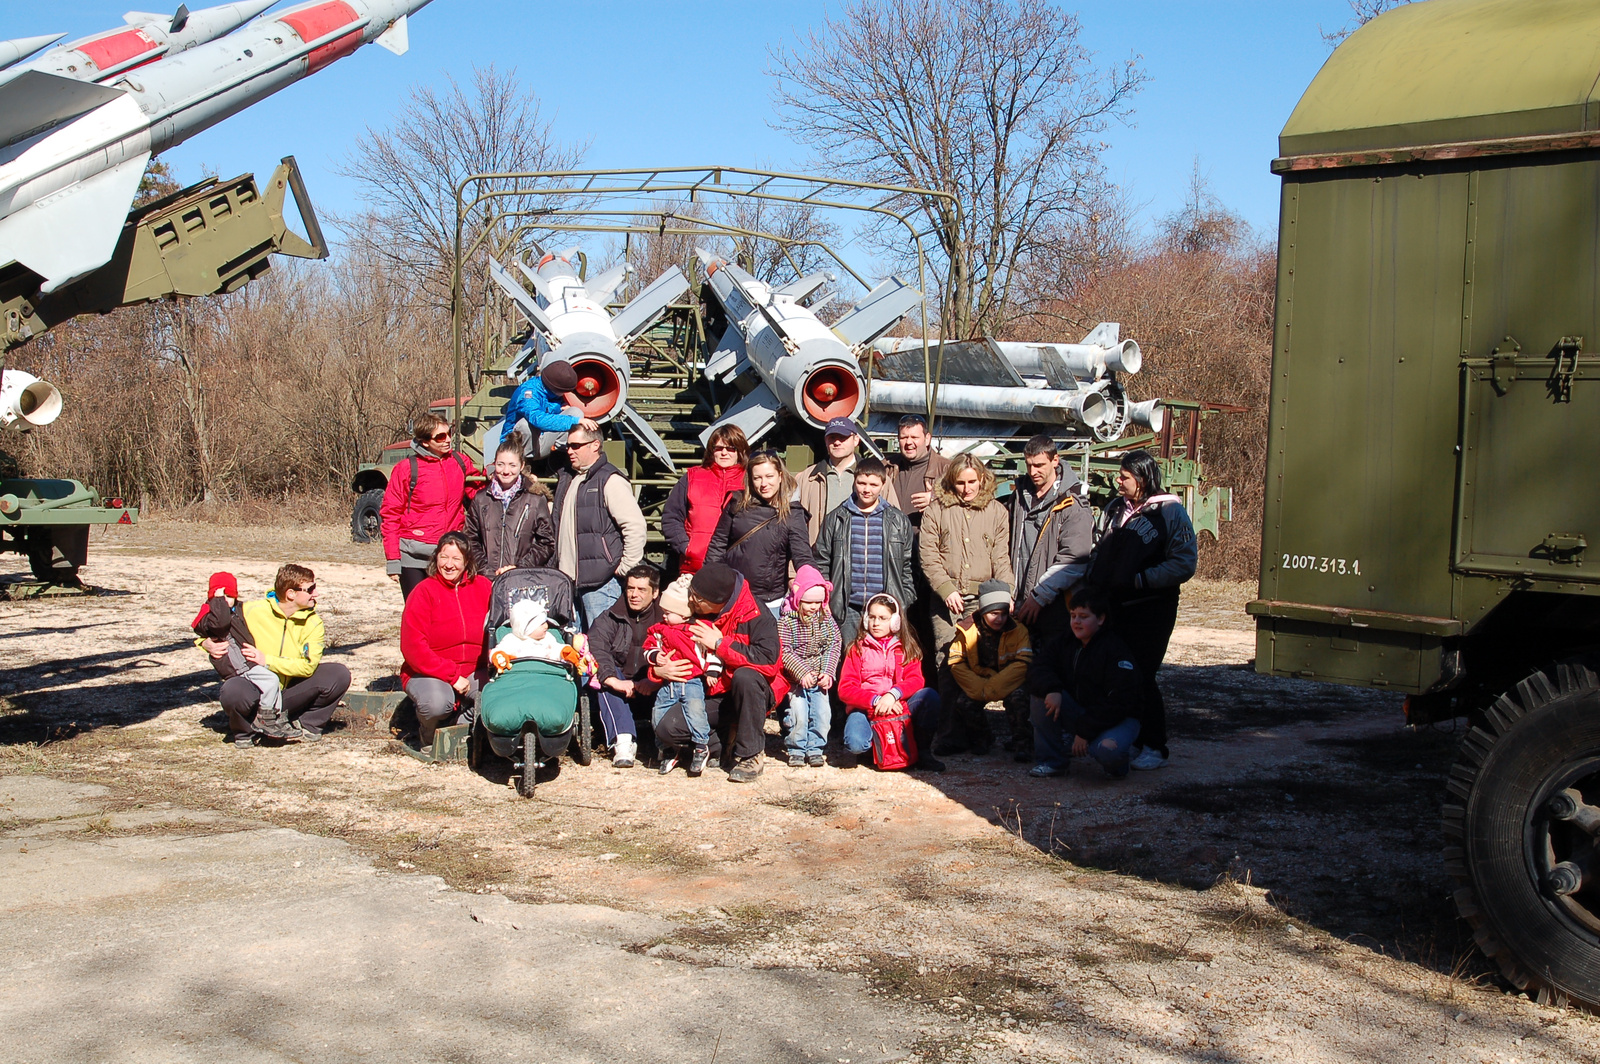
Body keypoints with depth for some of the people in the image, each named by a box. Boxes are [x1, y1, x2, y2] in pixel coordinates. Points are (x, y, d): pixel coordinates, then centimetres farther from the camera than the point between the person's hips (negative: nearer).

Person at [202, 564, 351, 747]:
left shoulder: (313, 623, -5)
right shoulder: (253, 611, -11)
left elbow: (308, 666, -17)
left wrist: (267, 660, -25)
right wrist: (207, 643, -20)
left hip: (288, 694, 3)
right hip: (255, 690, -3)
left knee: (339, 675, -16)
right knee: (233, 691, -39)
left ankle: (306, 725, 5)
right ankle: (242, 732, -4)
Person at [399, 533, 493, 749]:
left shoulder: (483, 587, 5)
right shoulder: (424, 592, -6)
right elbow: (413, 648, -13)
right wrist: (451, 676, -18)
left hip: (474, 673, 3)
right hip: (428, 673, -3)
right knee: (438, 703, -36)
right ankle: (428, 736, 3)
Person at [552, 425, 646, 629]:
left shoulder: (610, 480, -10)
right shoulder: (566, 479, 17)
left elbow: (635, 525, -16)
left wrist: (625, 568, -13)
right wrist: (558, 563, 23)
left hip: (600, 583, -8)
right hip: (568, 581, 8)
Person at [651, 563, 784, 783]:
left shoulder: (755, 615, -18)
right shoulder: (695, 616, 1)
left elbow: (768, 660, -32)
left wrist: (719, 644, -24)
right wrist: (659, 669, -12)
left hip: (753, 692, -4)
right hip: (714, 695, 4)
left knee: (745, 676, -39)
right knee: (667, 729, -18)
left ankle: (750, 756, -22)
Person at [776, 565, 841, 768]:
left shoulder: (826, 619, 2)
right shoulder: (786, 621, -10)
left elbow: (833, 646, 1)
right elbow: (784, 652, -15)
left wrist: (828, 673, -10)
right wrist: (802, 672, -24)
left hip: (819, 678, 3)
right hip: (795, 678, -3)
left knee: (822, 712, -5)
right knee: (799, 713, -12)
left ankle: (814, 747, 11)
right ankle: (796, 749, 6)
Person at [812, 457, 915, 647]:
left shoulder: (898, 521, 9)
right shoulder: (836, 519, 9)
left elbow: (907, 568, 12)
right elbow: (821, 562, 11)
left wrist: (903, 606, 5)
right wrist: (825, 603, 3)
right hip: (848, 610, 0)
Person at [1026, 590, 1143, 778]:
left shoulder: (1115, 650, -16)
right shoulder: (1065, 644, 5)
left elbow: (1119, 701, -21)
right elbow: (1038, 669, -6)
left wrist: (1085, 731, -23)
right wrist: (1052, 690, -29)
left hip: (1117, 718, -6)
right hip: (1078, 712, 6)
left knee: (1108, 749, -38)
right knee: (1043, 694, -16)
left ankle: (1116, 766, 2)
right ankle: (1053, 761, -8)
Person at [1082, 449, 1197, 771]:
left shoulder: (1170, 512, -7)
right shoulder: (1115, 508, 13)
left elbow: (1184, 564, -12)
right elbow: (1100, 552, 22)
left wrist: (1139, 580, -17)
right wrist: (1091, 582, 6)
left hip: (1151, 609, -6)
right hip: (1114, 608, 6)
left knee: (1141, 678, -6)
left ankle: (1154, 747, 5)